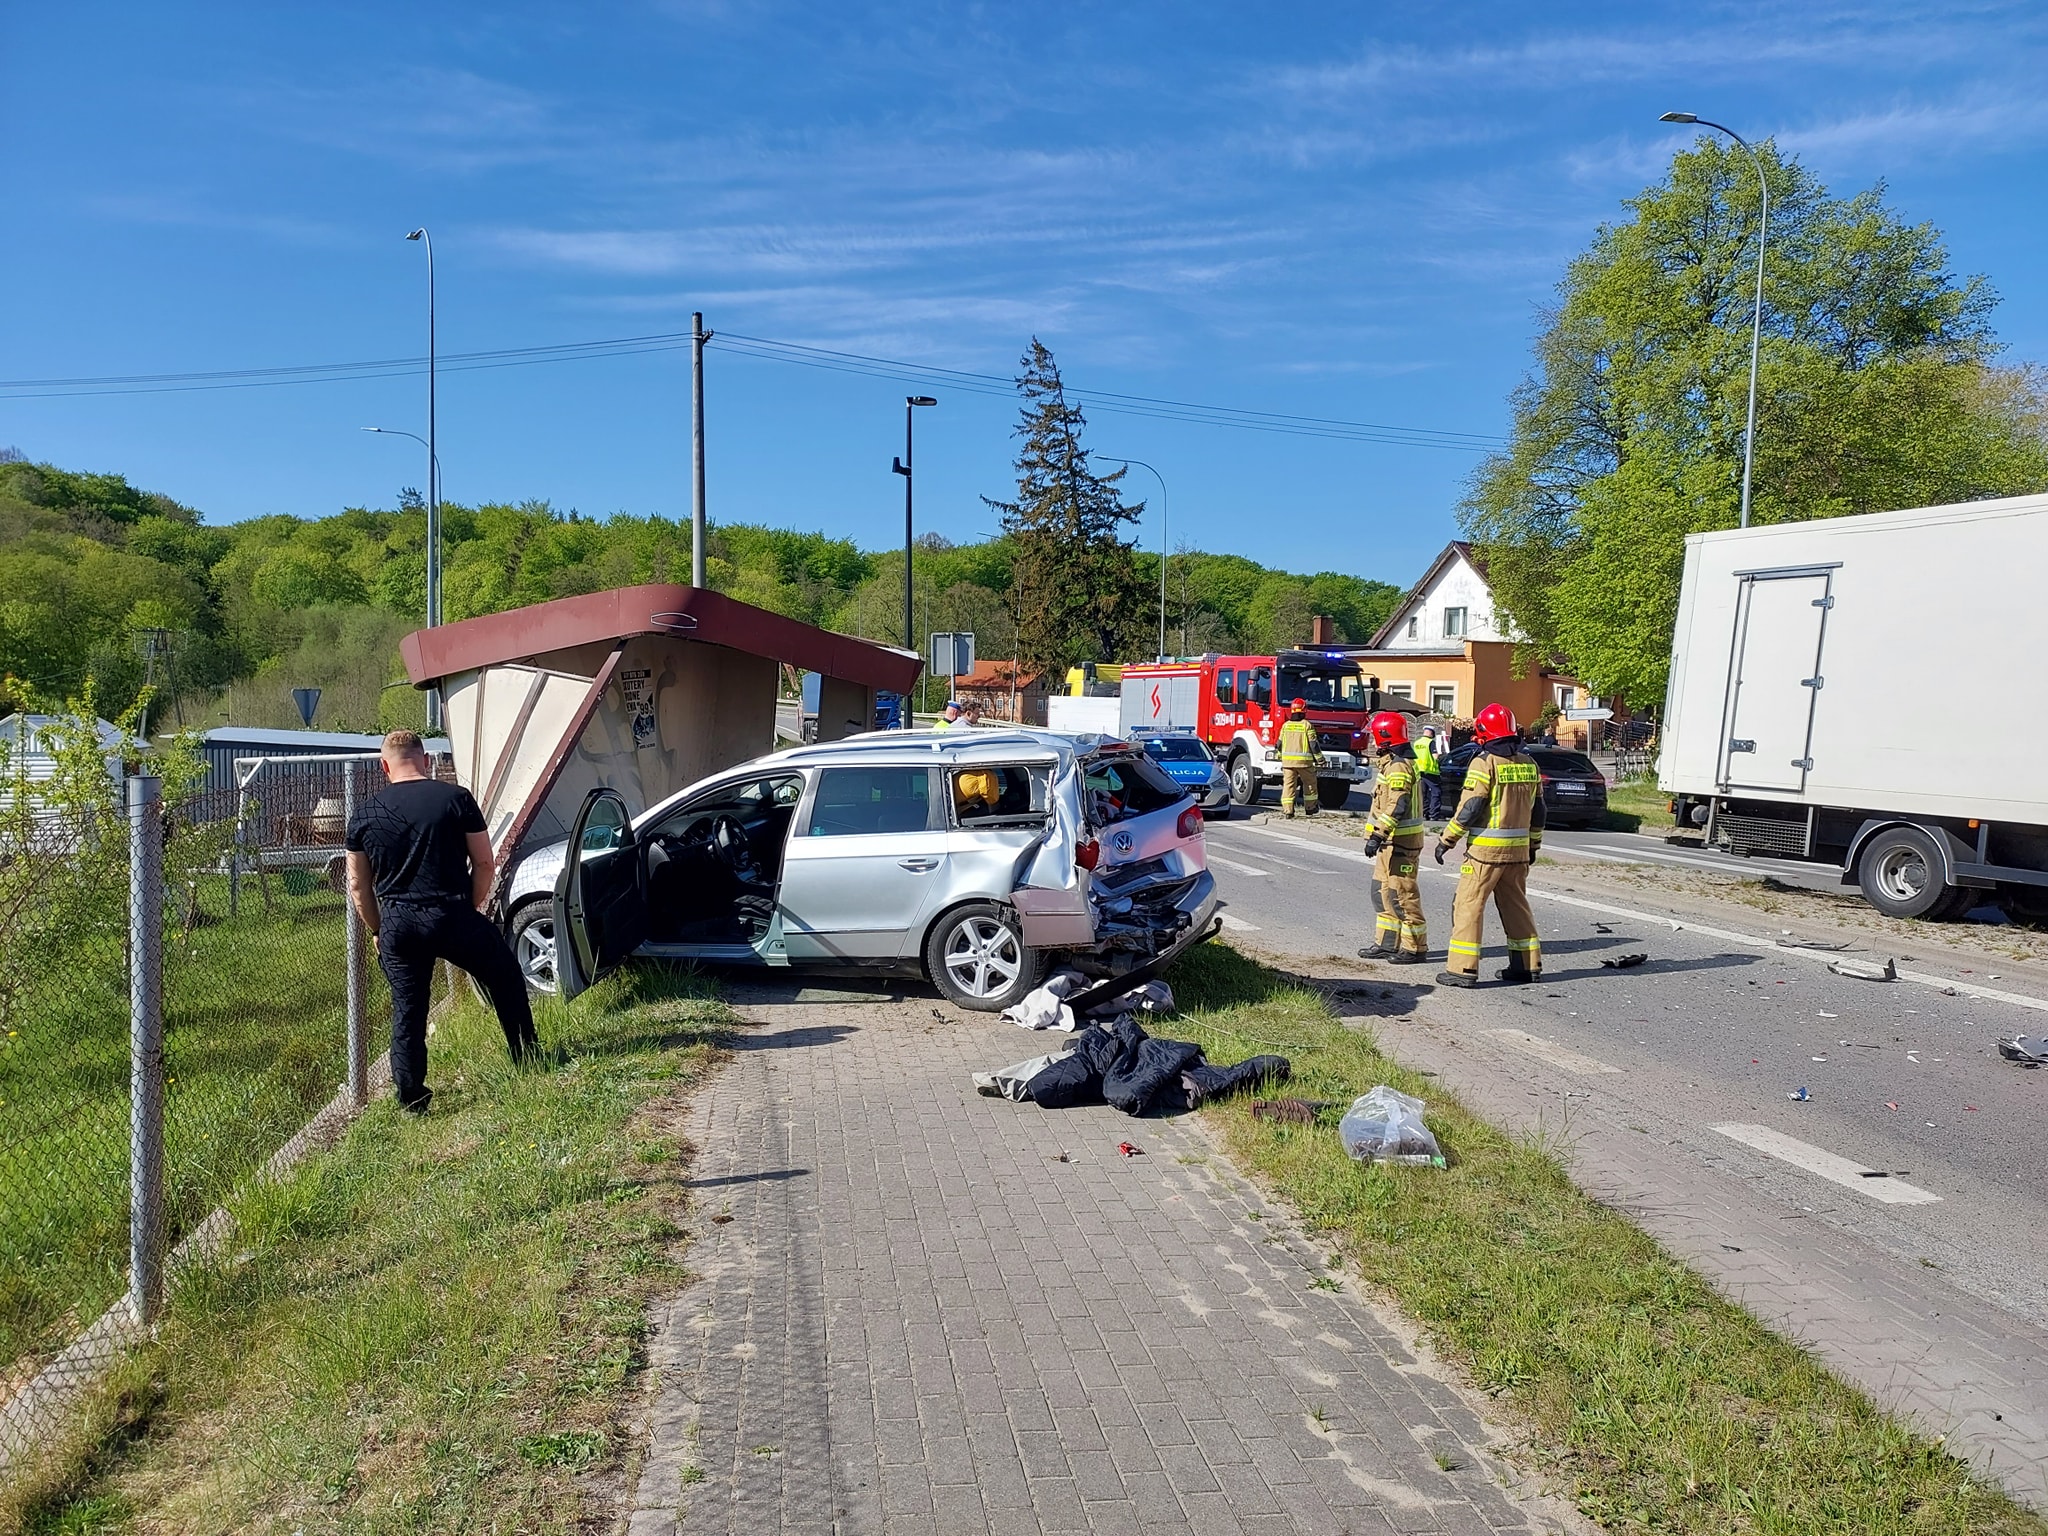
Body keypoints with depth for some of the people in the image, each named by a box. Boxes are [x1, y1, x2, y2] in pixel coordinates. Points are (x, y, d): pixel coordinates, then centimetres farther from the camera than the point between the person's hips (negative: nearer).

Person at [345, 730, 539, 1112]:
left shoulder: (365, 817, 7)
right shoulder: (456, 798, -2)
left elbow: (358, 886, 12)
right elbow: (485, 864, -1)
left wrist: (377, 929, 24)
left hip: (398, 926, 3)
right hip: (451, 916, -3)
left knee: (406, 1010, 13)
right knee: (506, 979, 18)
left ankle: (412, 1099, 17)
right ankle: (527, 1058, 24)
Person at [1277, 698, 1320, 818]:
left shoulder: (1285, 725, 8)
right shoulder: (1307, 725, -5)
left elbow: (1280, 744, 13)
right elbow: (1313, 744, -6)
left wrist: (1281, 758, 27)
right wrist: (1319, 759, 2)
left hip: (1287, 761, 3)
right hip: (1304, 761, -3)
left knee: (1288, 785, 3)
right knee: (1310, 784, 13)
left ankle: (1287, 811, -2)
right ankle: (1311, 808, 21)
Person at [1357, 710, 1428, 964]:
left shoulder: (1398, 767, -18)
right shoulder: (1393, 763, 16)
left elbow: (1396, 807, -27)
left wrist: (1377, 836, -29)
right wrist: (1380, 837, 25)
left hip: (1400, 843, -11)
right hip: (1392, 842, 11)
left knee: (1404, 895, -5)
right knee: (1387, 893, 15)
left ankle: (1415, 948, 1)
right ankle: (1388, 943, 21)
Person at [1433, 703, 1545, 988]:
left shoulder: (1484, 763, -12)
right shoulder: (1528, 764, 9)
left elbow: (1470, 809, -16)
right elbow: (1537, 810, 15)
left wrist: (1447, 839, -8)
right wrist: (1533, 844, 26)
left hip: (1486, 848, -7)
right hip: (1518, 848, 7)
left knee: (1469, 905, -2)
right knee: (1516, 905, 17)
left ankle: (1463, 969, -5)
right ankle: (1528, 965, 22)